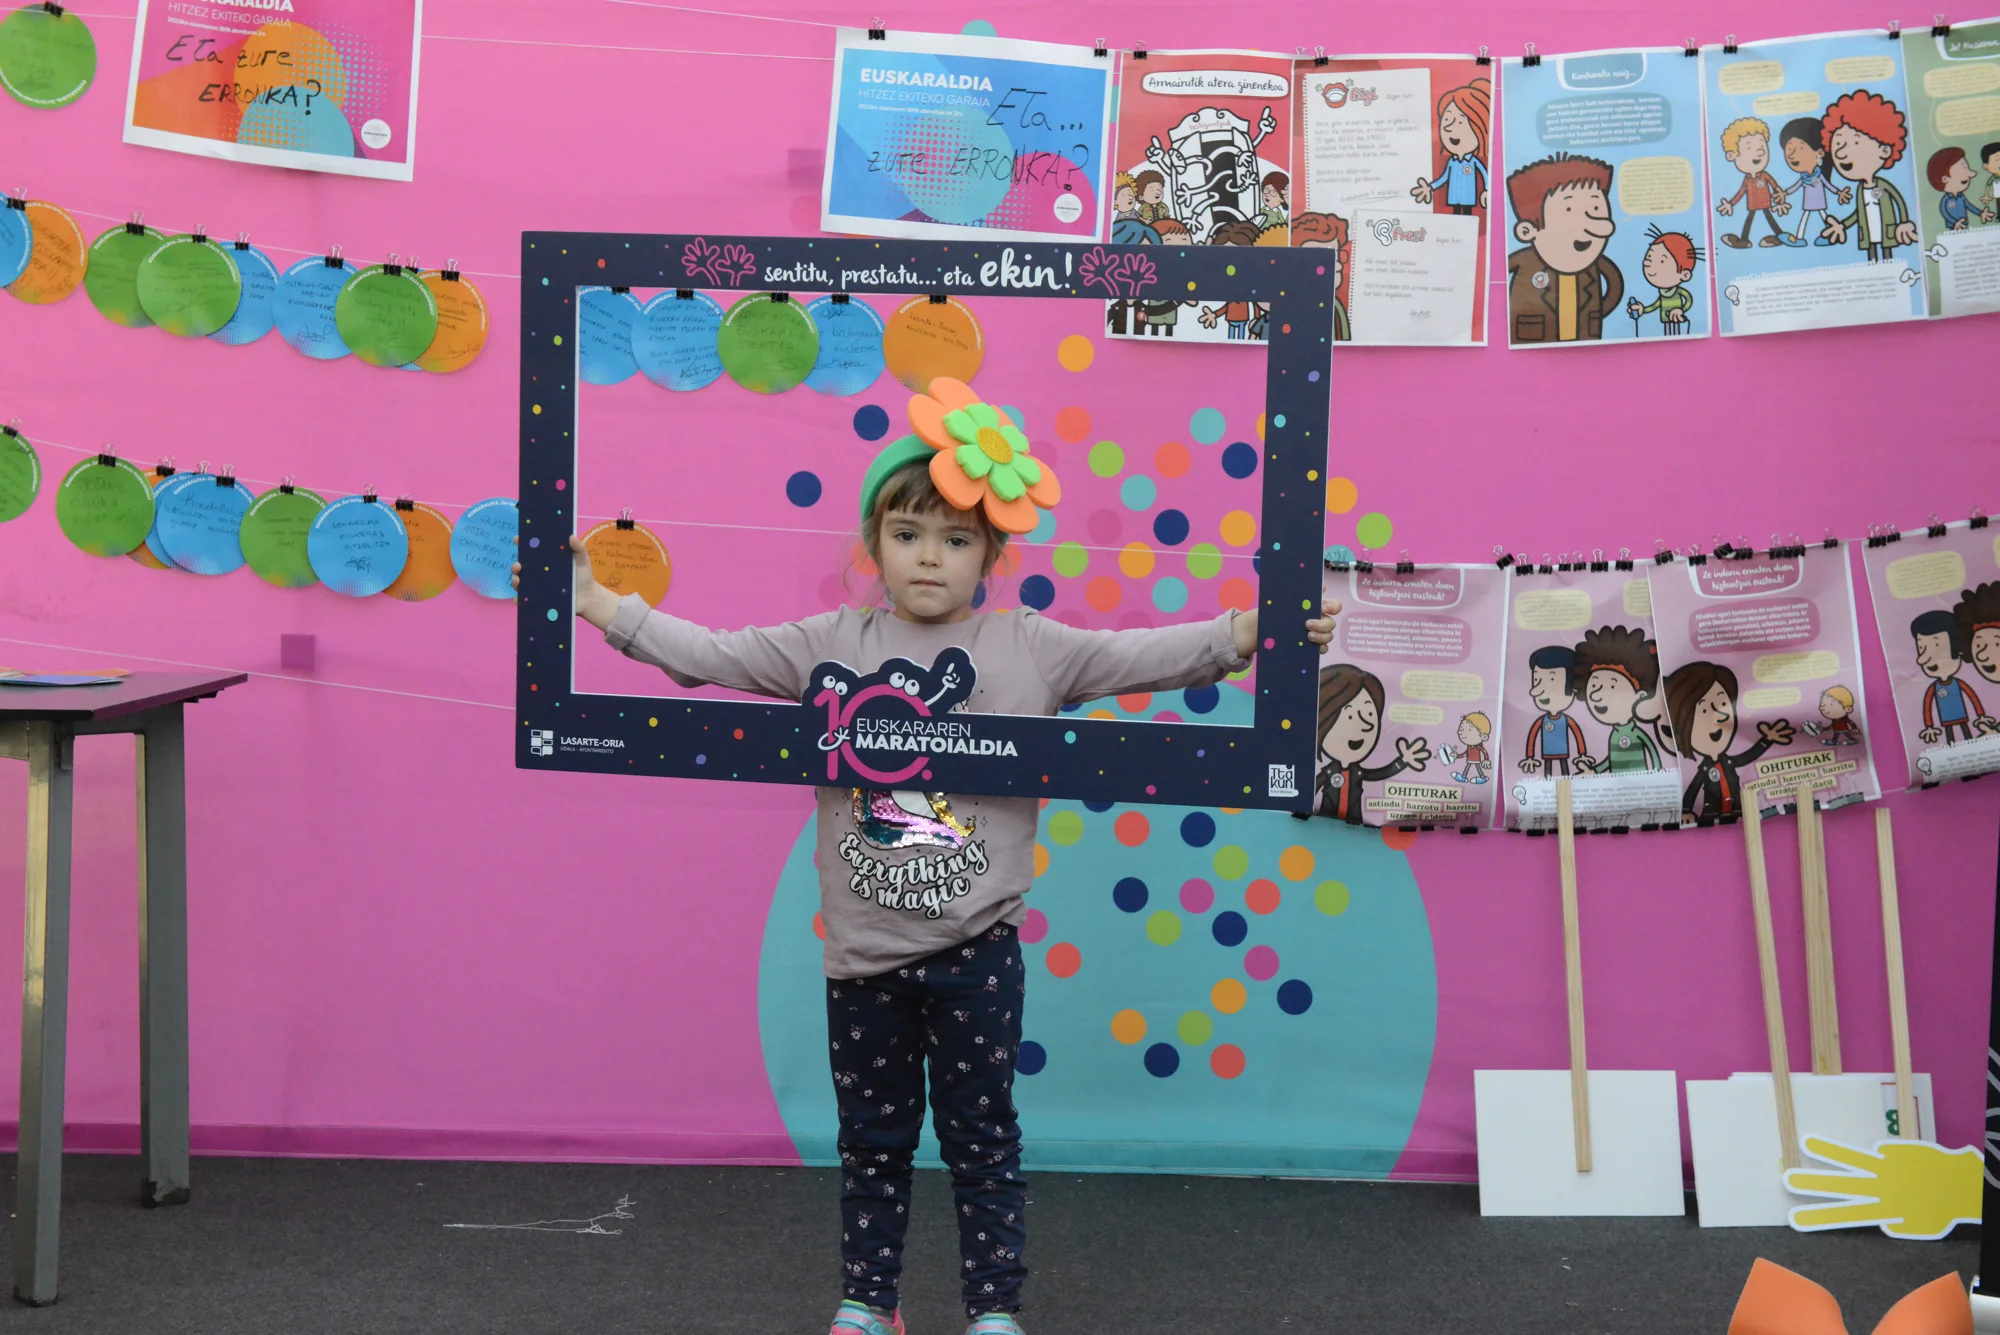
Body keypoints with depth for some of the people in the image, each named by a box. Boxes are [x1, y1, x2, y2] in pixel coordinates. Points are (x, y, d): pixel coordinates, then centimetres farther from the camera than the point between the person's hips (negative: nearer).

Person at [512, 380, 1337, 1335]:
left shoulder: (1032, 650, -3)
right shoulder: (830, 645, 1)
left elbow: (1143, 658, -10)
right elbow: (711, 656, 1)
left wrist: (1248, 635, -22)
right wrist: (601, 607, -5)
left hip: (974, 952, -2)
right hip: (863, 952, 2)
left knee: (981, 1135, 9)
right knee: (872, 1139, 16)